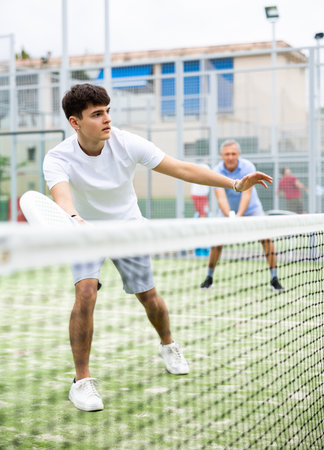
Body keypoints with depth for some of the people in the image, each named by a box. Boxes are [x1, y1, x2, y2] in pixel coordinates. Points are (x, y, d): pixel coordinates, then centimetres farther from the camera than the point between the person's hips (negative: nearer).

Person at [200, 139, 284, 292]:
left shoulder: (248, 167, -22)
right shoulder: (217, 172, -20)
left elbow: (246, 194, -30)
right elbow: (221, 197, -30)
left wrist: (239, 216, -44)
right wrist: (229, 216, -47)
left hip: (251, 209, -1)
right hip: (227, 212, 1)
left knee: (266, 238, -15)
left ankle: (274, 279, -7)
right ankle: (209, 278, 11)